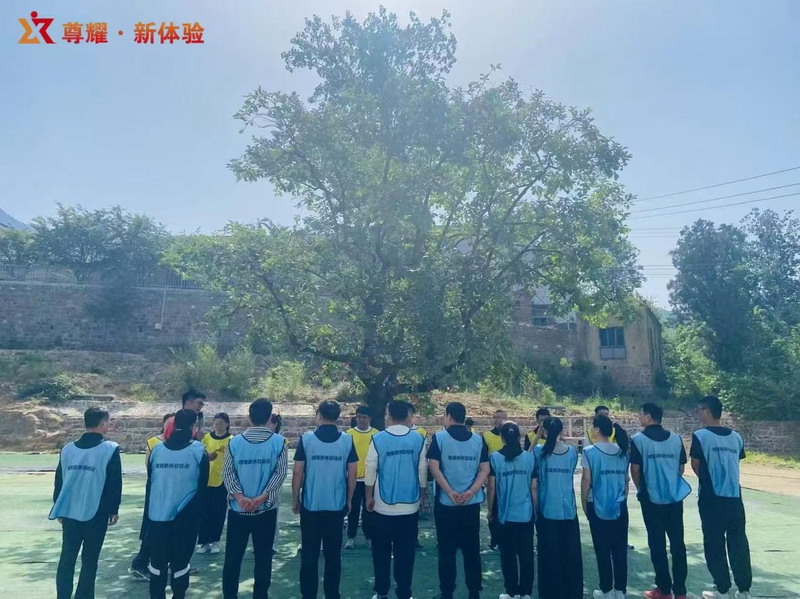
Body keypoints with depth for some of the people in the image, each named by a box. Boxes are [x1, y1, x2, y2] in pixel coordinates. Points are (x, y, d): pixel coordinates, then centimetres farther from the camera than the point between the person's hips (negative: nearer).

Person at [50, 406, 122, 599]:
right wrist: (114, 509, 3)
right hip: (96, 514, -4)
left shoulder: (68, 448, 5)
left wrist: (59, 509, 20)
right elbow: (115, 483, -8)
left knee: (67, 558, 14)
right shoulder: (110, 448, -10)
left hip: (69, 512, 4)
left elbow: (59, 481, 10)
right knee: (89, 560, 7)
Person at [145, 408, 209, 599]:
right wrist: (196, 511, 11)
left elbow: (149, 483, 9)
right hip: (186, 516, -3)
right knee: (180, 561, 7)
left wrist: (149, 511, 18)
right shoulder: (198, 450, -8)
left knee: (157, 562, 15)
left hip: (157, 515, 3)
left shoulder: (157, 449, 2)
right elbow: (202, 485, -2)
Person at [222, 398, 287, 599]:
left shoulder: (235, 441, -3)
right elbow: (280, 473, -10)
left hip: (238, 509, 1)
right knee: (263, 556, 10)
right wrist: (263, 496, -11)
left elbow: (227, 473, -4)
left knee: (233, 556, 13)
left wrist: (239, 497, -8)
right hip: (267, 508, -1)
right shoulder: (278, 442, -6)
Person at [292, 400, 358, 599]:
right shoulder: (347, 440, -4)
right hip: (337, 505, 1)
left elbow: (298, 473, -6)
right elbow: (352, 474, -1)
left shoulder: (306, 438, -7)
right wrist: (349, 500, 11)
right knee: (333, 554, 11)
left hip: (310, 505, -1)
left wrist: (295, 499, 6)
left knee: (309, 555, 10)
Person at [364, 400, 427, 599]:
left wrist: (369, 497, 6)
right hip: (410, 505, 1)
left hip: (383, 505, -1)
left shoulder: (378, 439, -10)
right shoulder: (418, 439, -5)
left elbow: (370, 471, -6)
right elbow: (423, 471, 1)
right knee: (406, 551, 10)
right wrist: (422, 494, 15)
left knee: (381, 551, 14)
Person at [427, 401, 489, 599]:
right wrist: (471, 491, -9)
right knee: (472, 549, 12)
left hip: (446, 503, -3)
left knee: (447, 550, 8)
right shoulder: (478, 440, 5)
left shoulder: (439, 437, -5)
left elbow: (434, 468, -12)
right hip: (472, 503, 3)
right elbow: (485, 470, -2)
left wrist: (450, 492, -13)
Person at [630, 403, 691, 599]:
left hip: (651, 498, -4)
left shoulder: (638, 439, -9)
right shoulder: (675, 438, 3)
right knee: (677, 543, 10)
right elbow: (681, 467, 8)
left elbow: (635, 469, -9)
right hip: (675, 497, 4)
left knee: (657, 544, 6)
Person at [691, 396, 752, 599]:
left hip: (712, 498, -5)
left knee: (715, 545, 6)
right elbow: (735, 463, 11)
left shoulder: (700, 436, -10)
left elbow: (696, 466, -5)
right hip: (735, 497, 5)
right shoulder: (736, 437, 5)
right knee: (739, 544, 11)